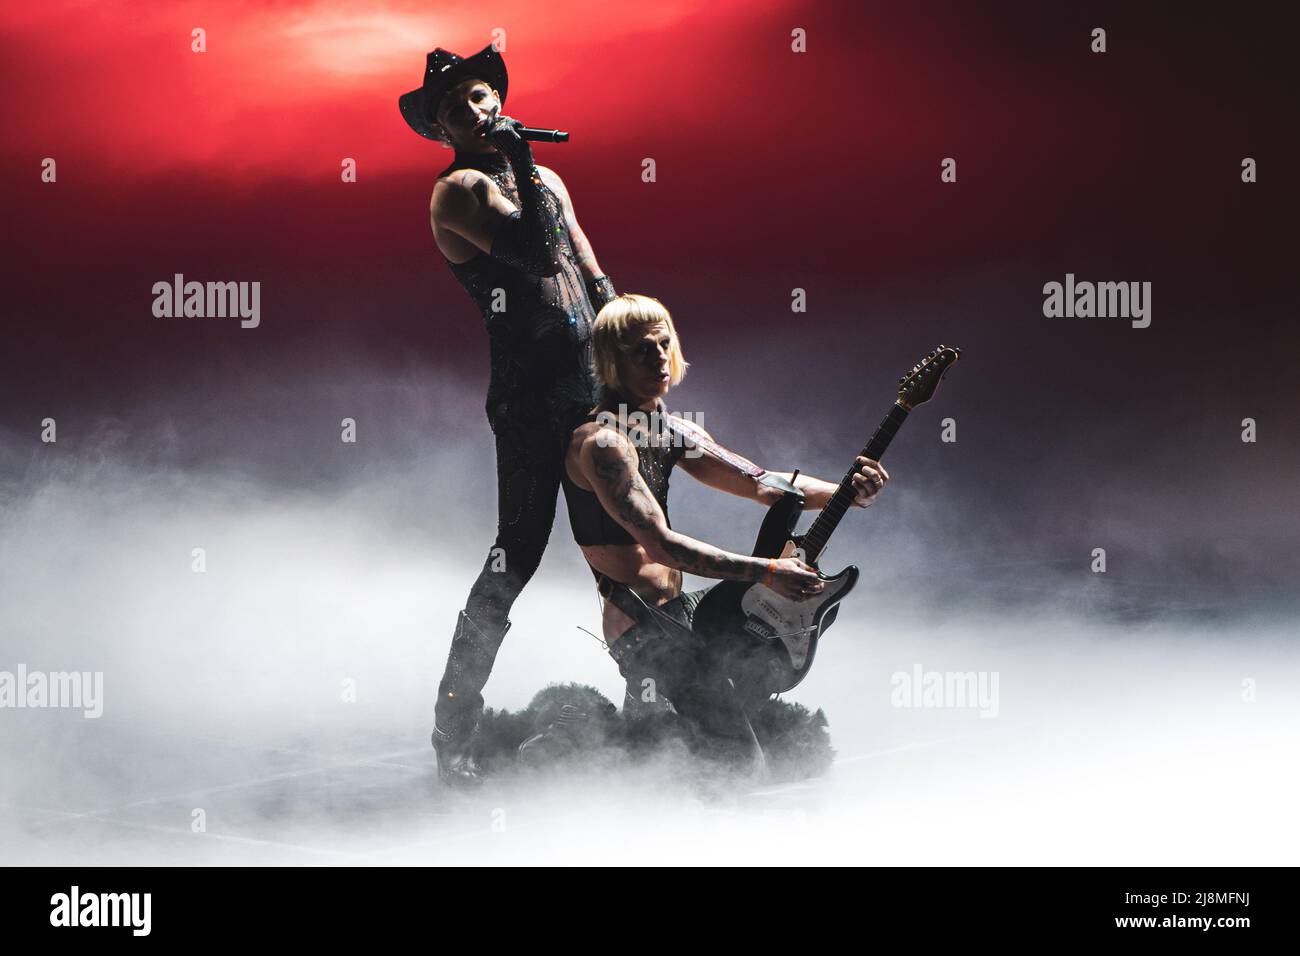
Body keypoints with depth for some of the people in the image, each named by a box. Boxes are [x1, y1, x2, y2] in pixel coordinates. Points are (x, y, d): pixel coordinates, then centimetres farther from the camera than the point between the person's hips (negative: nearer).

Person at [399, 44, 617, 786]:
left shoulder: (546, 182, 20)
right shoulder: (459, 189, -4)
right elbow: (535, 252, -19)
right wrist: (519, 161, -14)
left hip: (592, 380, 7)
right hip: (530, 389, -7)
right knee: (519, 551, -11)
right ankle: (455, 729, -5)